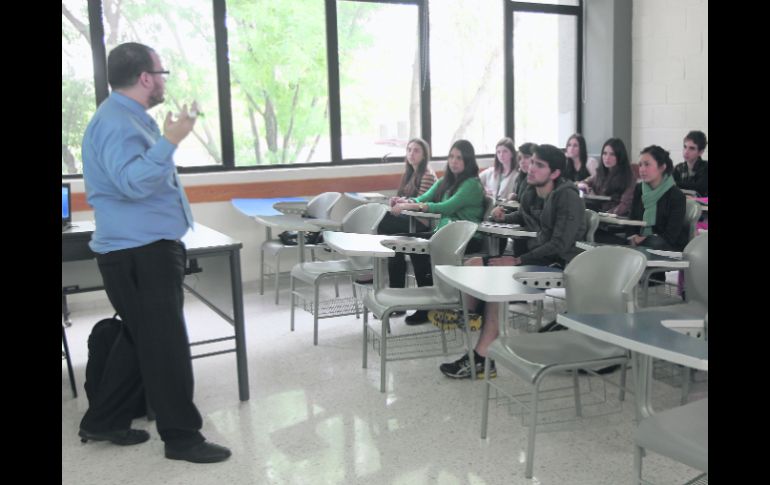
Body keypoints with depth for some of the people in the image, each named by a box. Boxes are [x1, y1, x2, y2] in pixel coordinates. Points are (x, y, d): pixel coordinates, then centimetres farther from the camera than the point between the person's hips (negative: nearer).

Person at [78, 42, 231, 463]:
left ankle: (103, 422, 30)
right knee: (166, 345, -3)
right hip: (138, 253, -11)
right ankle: (181, 436, 8)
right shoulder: (117, 122, -17)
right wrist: (169, 141, -33)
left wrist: (168, 138, 31)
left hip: (147, 248, 11)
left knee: (141, 339, 19)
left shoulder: (127, 117, 17)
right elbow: (132, 182, -30)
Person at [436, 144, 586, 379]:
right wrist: (504, 217, 15)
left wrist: (517, 260, -26)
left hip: (557, 262, -9)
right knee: (473, 264, -5)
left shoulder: (567, 197, -16)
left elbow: (560, 245, -24)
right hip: (533, 255, 9)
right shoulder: (530, 195, 9)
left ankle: (481, 358, -22)